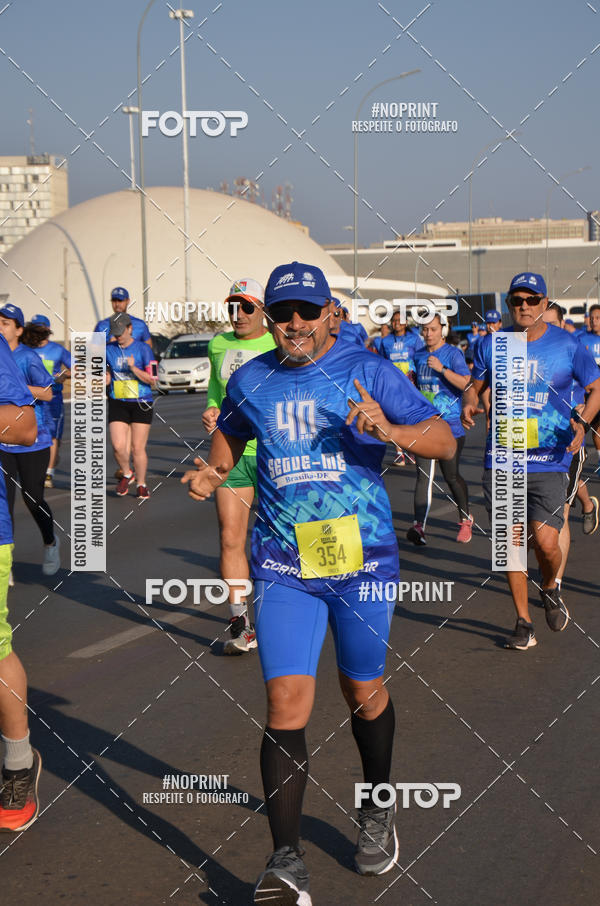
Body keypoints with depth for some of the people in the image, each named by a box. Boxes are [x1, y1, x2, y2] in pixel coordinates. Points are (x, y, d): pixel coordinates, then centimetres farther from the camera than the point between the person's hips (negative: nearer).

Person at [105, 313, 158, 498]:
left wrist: (134, 368, -21)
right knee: (118, 446, -11)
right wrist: (105, 378, -6)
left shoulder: (143, 349, -5)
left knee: (138, 448, -1)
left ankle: (141, 484, 18)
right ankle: (127, 474, 18)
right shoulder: (109, 350, 6)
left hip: (141, 404, -2)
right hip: (118, 404, 3)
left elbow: (152, 379, -7)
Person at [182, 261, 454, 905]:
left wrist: (390, 431, -25)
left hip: (363, 558, -1)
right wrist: (211, 473, 6)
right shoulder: (250, 380, 6)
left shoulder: (367, 371, -3)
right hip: (282, 566, 1)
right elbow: (230, 434, 26)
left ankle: (376, 813, 40)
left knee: (363, 692, 13)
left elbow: (444, 441, -5)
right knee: (286, 702, -10)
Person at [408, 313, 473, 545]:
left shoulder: (453, 354, -6)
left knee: (451, 477, 5)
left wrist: (441, 368, -25)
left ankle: (465, 520, 27)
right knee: (424, 475, -8)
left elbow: (465, 383, -19)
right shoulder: (418, 356, 12)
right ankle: (419, 526, -14)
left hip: (450, 424, -4)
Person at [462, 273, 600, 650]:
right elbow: (475, 386, 16)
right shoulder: (491, 345, 4)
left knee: (546, 542, -13)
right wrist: (469, 404, -7)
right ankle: (523, 622, 19)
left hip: (549, 462, -2)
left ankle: (551, 589, 21)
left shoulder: (568, 346, -2)